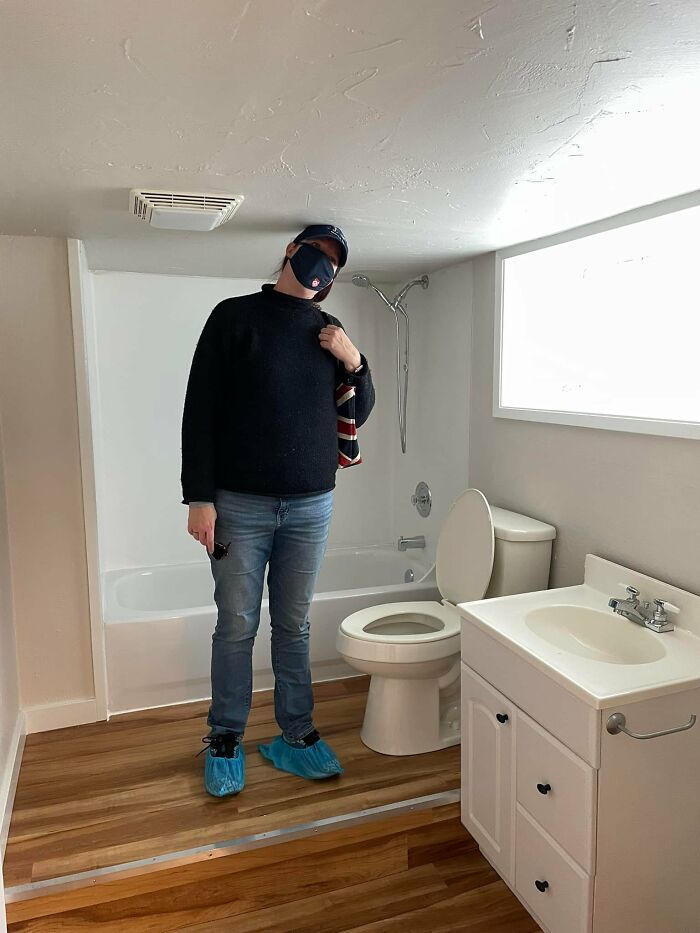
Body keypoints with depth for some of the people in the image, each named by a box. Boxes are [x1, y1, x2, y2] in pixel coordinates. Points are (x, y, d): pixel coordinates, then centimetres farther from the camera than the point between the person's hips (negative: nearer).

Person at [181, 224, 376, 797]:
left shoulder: (331, 333, 10)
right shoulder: (235, 316, -1)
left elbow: (359, 414, 15)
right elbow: (201, 411, -6)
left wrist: (355, 363, -4)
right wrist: (199, 498, -12)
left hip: (311, 506, 3)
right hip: (240, 504, -3)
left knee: (294, 627, 13)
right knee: (237, 627, 7)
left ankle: (297, 734, 28)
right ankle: (225, 740, 26)